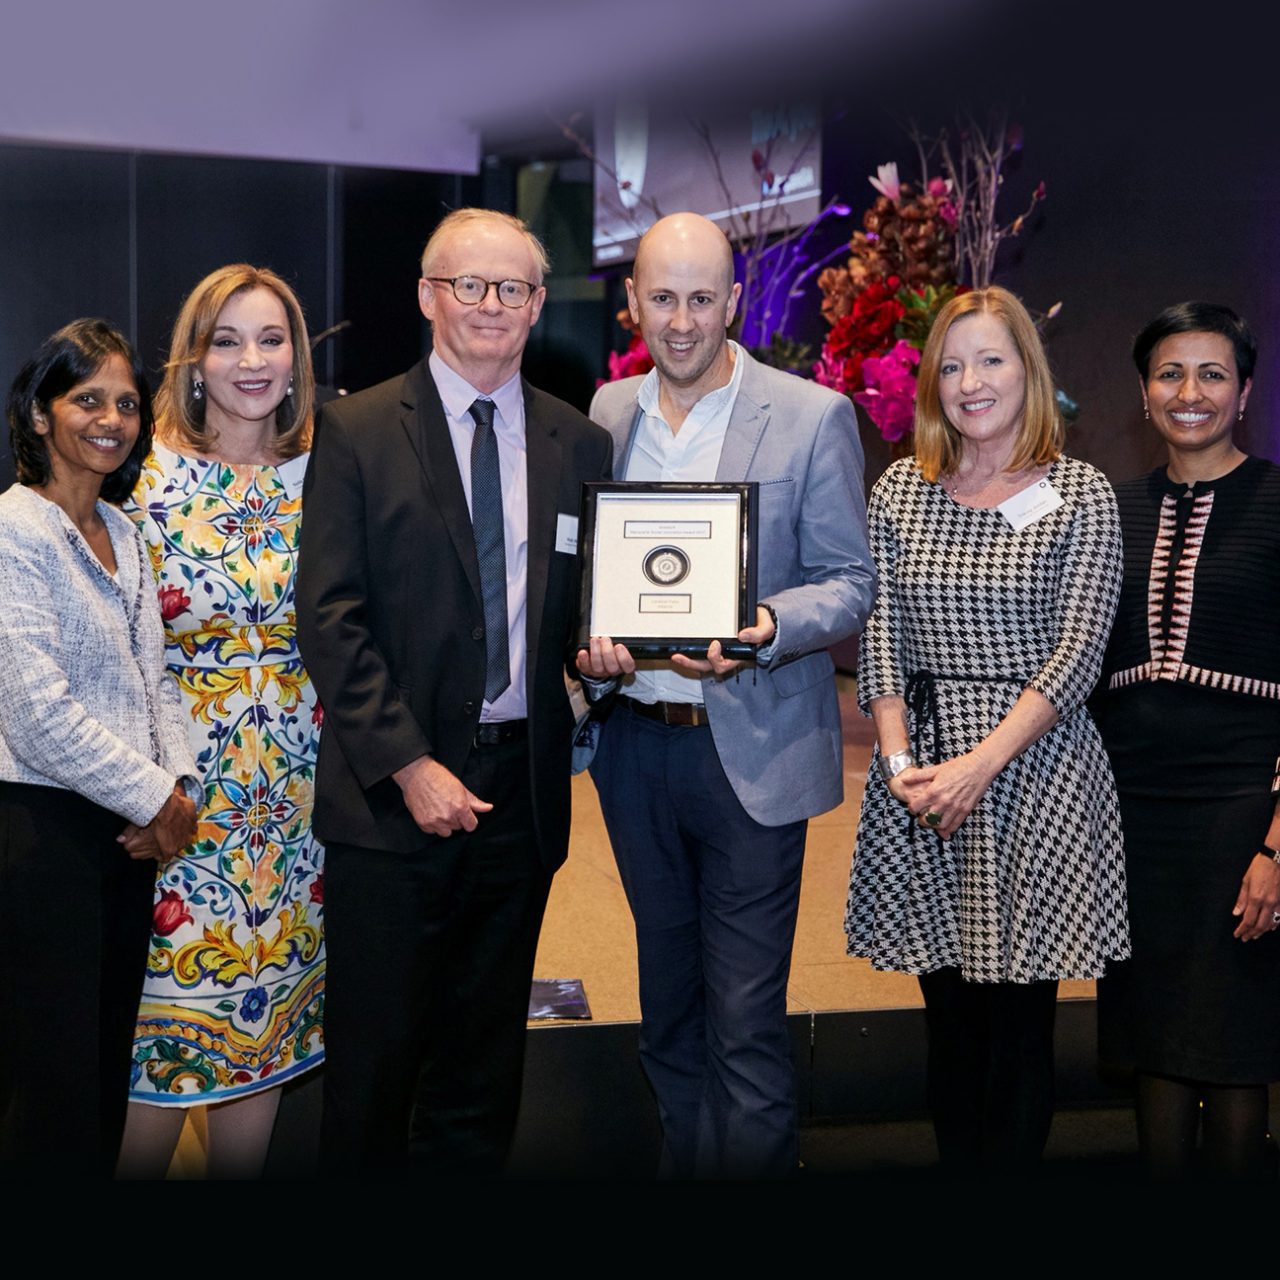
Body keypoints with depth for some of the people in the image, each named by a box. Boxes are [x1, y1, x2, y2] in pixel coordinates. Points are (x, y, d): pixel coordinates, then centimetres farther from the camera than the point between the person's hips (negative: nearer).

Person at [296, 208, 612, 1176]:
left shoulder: (580, 444, 9)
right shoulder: (358, 431, -1)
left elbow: (588, 607, 13)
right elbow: (330, 618, -7)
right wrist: (410, 765, -14)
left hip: (522, 790, 3)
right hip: (392, 789, -3)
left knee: (486, 1054, 15)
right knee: (377, 1053, 6)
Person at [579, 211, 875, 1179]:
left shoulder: (813, 416, -5)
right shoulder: (605, 414, 8)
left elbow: (852, 582, -4)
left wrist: (765, 627, -24)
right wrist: (586, 640, -7)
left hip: (752, 747, -5)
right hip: (632, 740, 5)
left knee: (746, 1017, -3)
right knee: (668, 1001, 18)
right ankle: (683, 1160, 34)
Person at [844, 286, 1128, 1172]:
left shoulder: (1081, 497, -1)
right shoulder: (898, 494, 8)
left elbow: (1077, 654, -7)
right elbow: (881, 640, 5)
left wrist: (982, 763, -16)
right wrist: (898, 759, -8)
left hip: (1035, 765, -3)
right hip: (921, 776, 3)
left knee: (1018, 1014, 2)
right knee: (950, 1010, 10)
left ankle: (1009, 1167, 16)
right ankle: (955, 1163, 23)